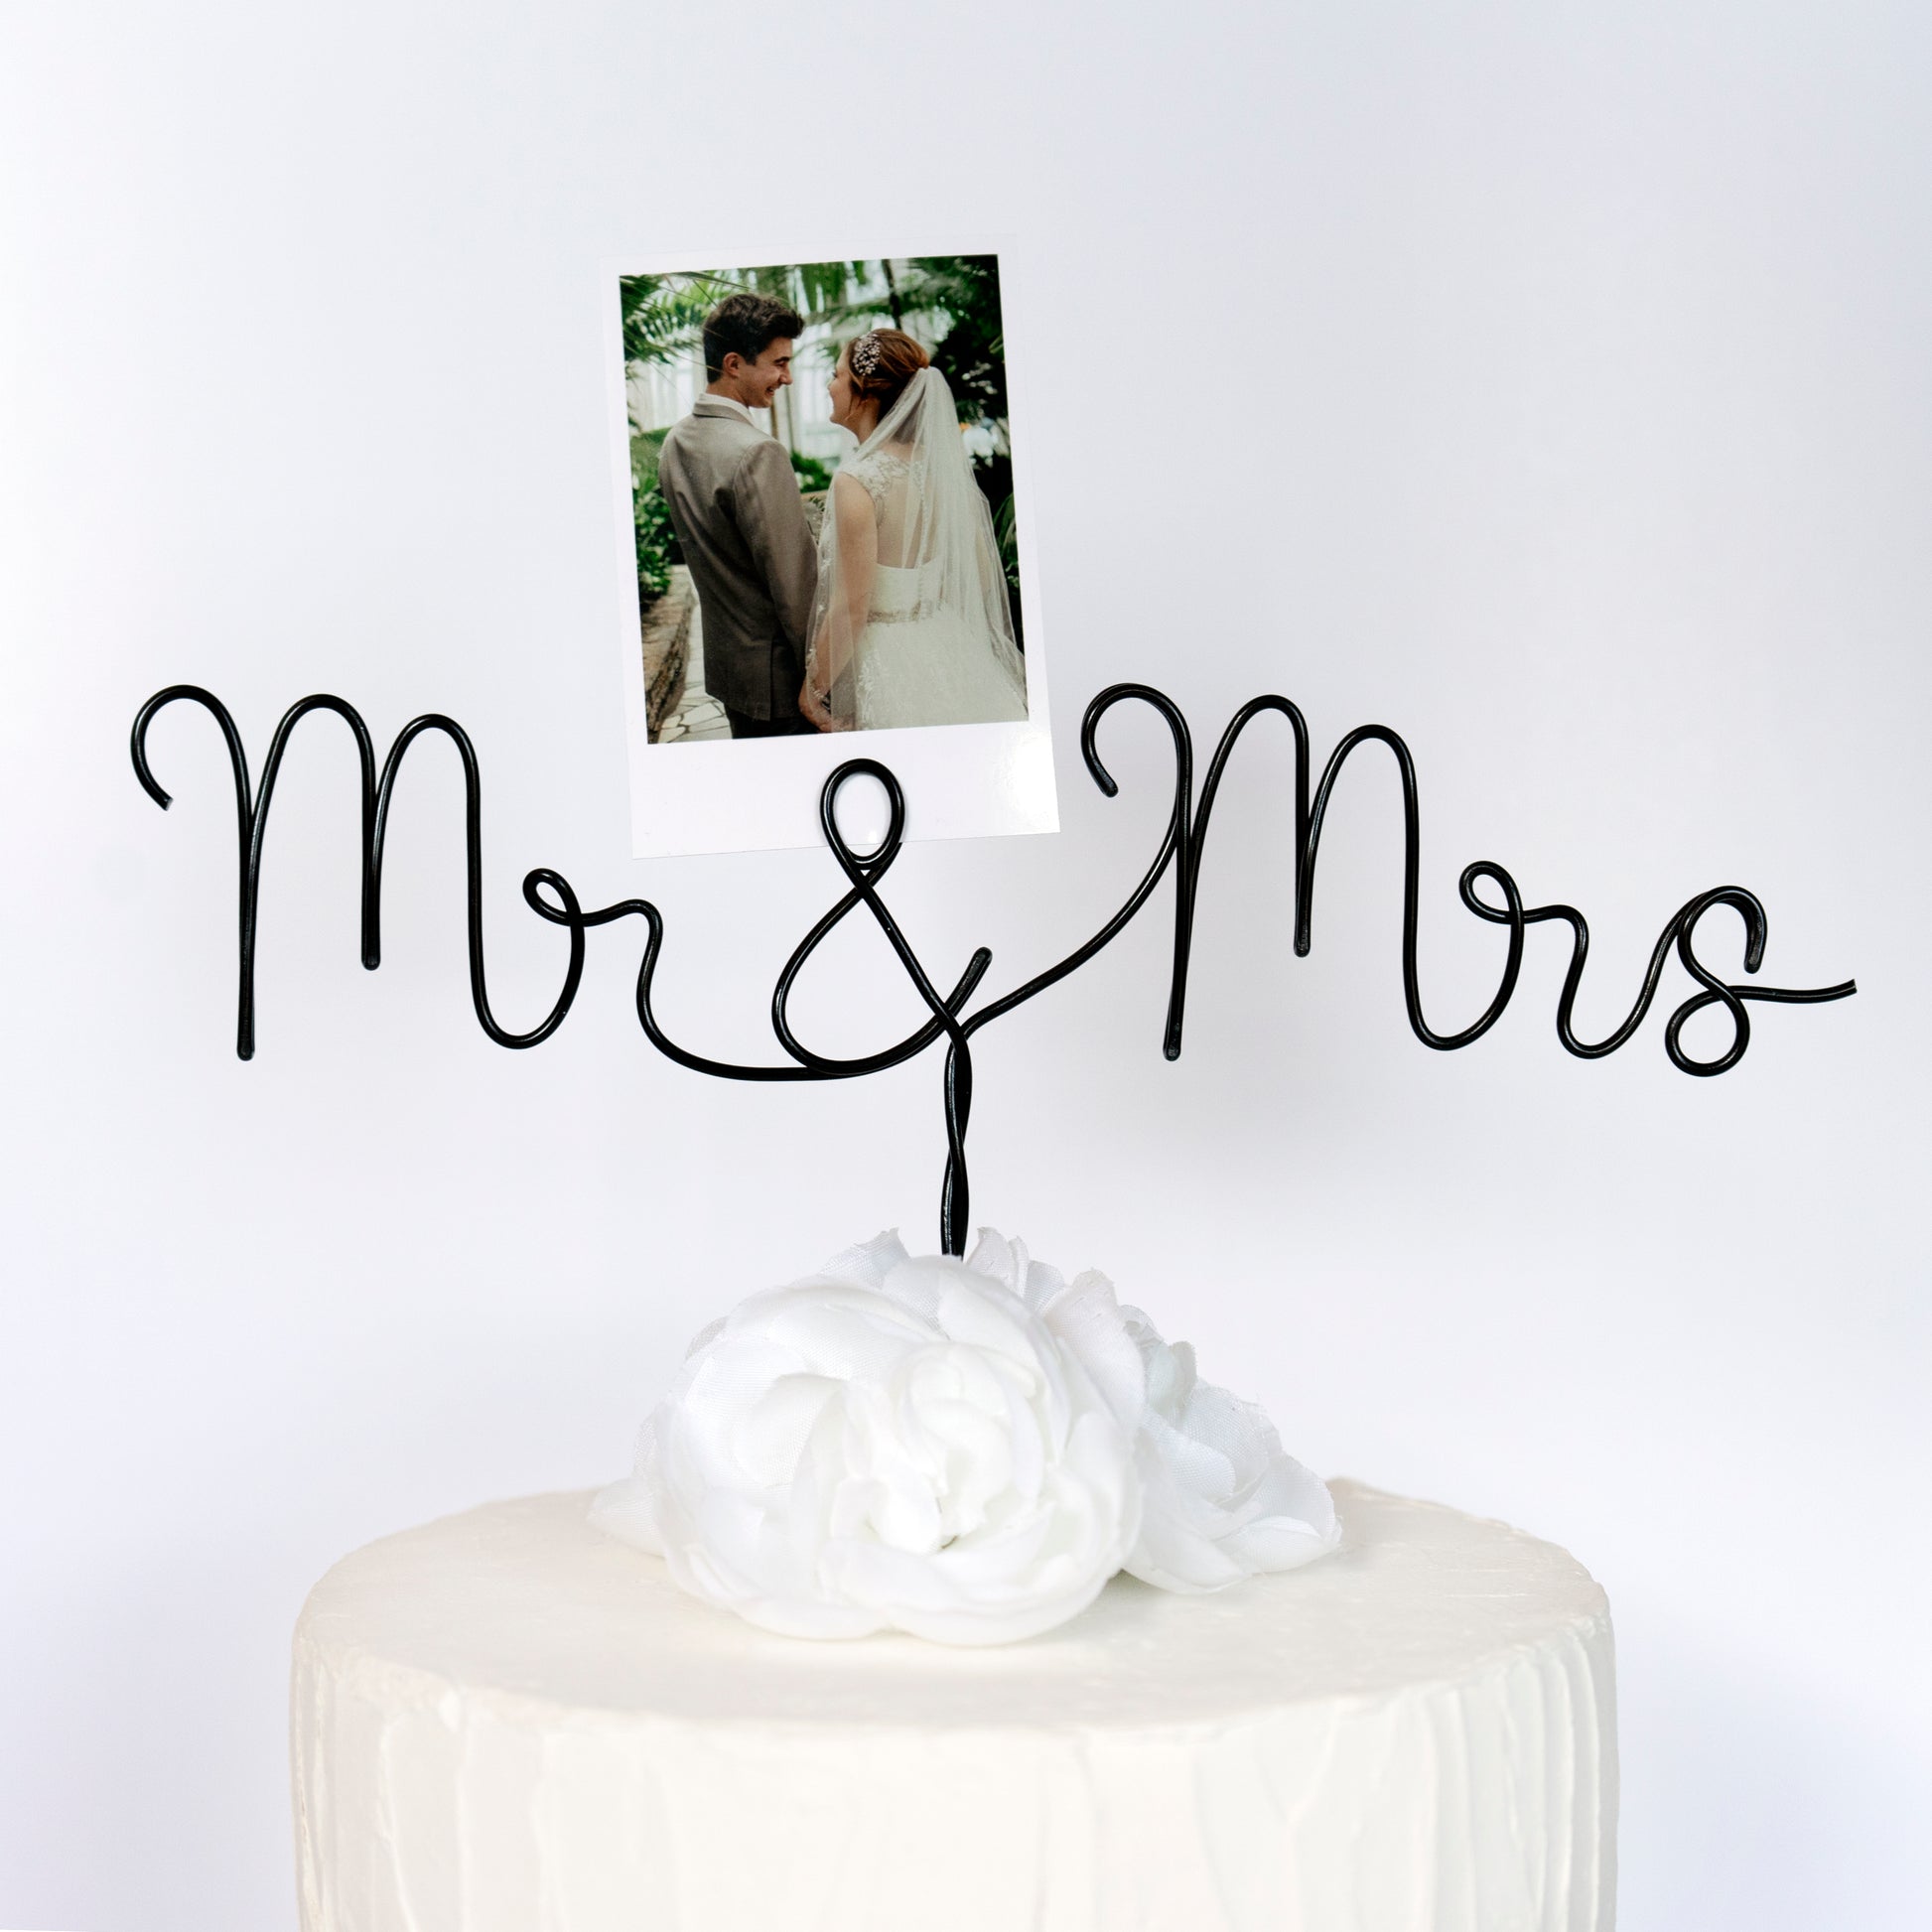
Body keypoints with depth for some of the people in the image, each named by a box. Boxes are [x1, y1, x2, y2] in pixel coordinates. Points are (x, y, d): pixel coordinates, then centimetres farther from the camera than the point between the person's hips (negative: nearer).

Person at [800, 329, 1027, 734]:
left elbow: (850, 609, -20)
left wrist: (813, 689, -10)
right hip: (946, 651, 7)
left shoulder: (857, 480, -19)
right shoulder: (940, 463, 2)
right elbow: (980, 574, 10)